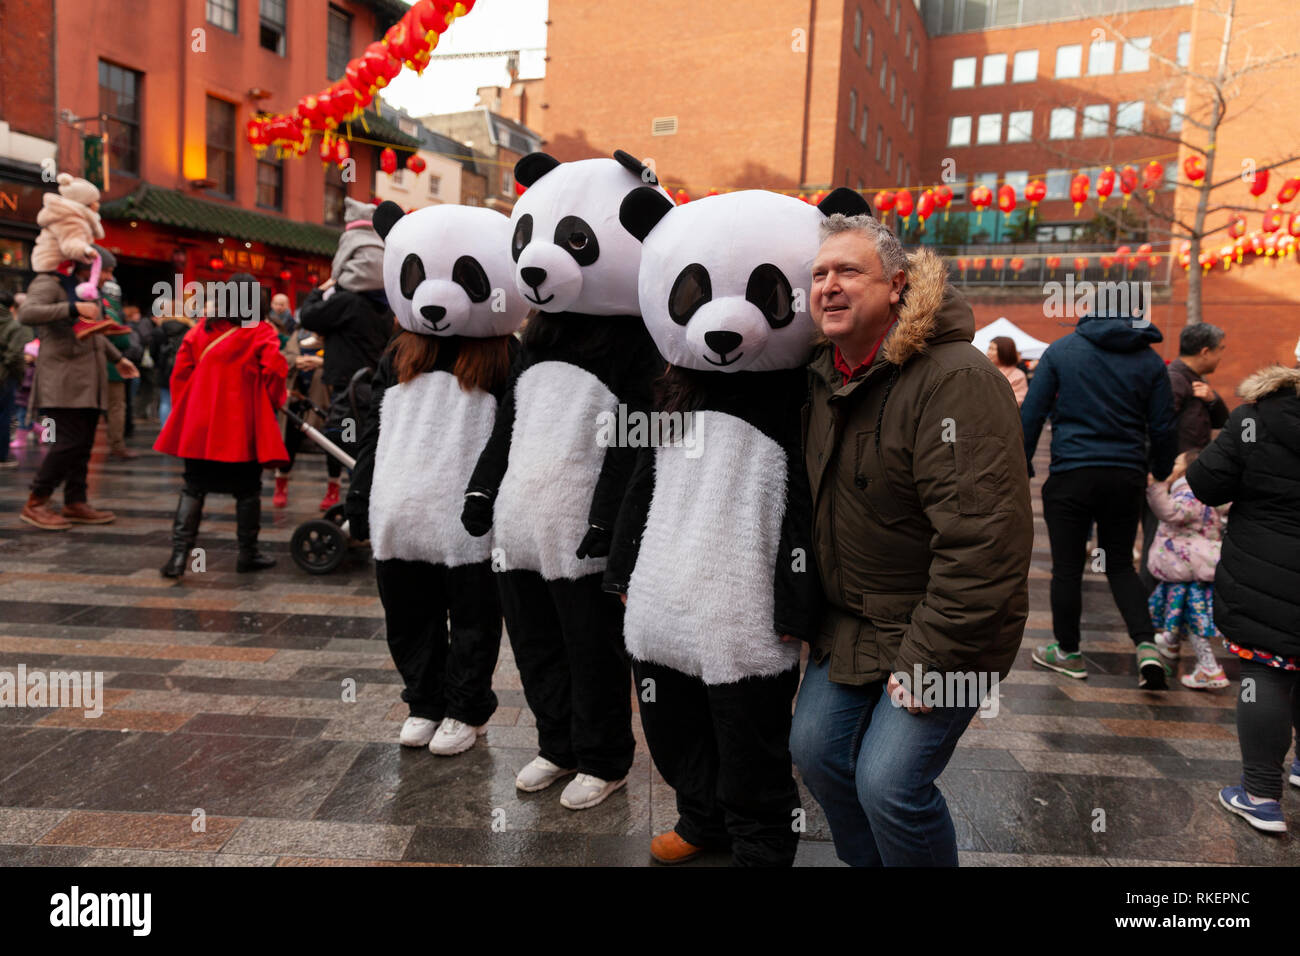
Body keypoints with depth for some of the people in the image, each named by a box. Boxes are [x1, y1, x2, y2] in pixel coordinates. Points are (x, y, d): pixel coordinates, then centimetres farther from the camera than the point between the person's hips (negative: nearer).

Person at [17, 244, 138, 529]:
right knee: (69, 441, -14)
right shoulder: (49, 284, -4)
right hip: (62, 380, -9)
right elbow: (26, 313, -24)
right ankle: (35, 503, -4)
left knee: (83, 445, 6)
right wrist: (73, 309, -31)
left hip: (88, 382, 9)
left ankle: (75, 503, 11)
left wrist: (118, 358, 33)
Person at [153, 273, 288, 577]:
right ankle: (248, 553, 15)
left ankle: (179, 553, 1)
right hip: (242, 426, -3)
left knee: (193, 488, 9)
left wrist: (184, 409, 15)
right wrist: (272, 403, 5)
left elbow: (181, 371, 6)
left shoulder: (200, 330, 7)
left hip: (199, 426, 3)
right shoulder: (261, 332, -3)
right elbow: (274, 370, -12)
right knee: (247, 490, 8)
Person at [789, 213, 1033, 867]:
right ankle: (865, 863, 33)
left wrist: (929, 661, -24)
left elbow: (984, 537, -27)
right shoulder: (824, 377, 5)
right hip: (849, 621, 8)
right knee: (816, 749, 8)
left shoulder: (957, 381, -23)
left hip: (939, 629, -7)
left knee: (890, 782, -12)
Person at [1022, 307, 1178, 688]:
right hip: (1126, 477, 3)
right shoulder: (1150, 360, 5)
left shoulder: (1061, 349, 0)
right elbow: (1163, 428, 6)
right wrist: (1160, 474, 20)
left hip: (1071, 474, -3)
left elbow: (1031, 413, -3)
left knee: (1067, 568, 8)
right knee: (1121, 564, 17)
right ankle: (1147, 645, 2)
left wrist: (1022, 466, 3)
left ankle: (1068, 652, 20)